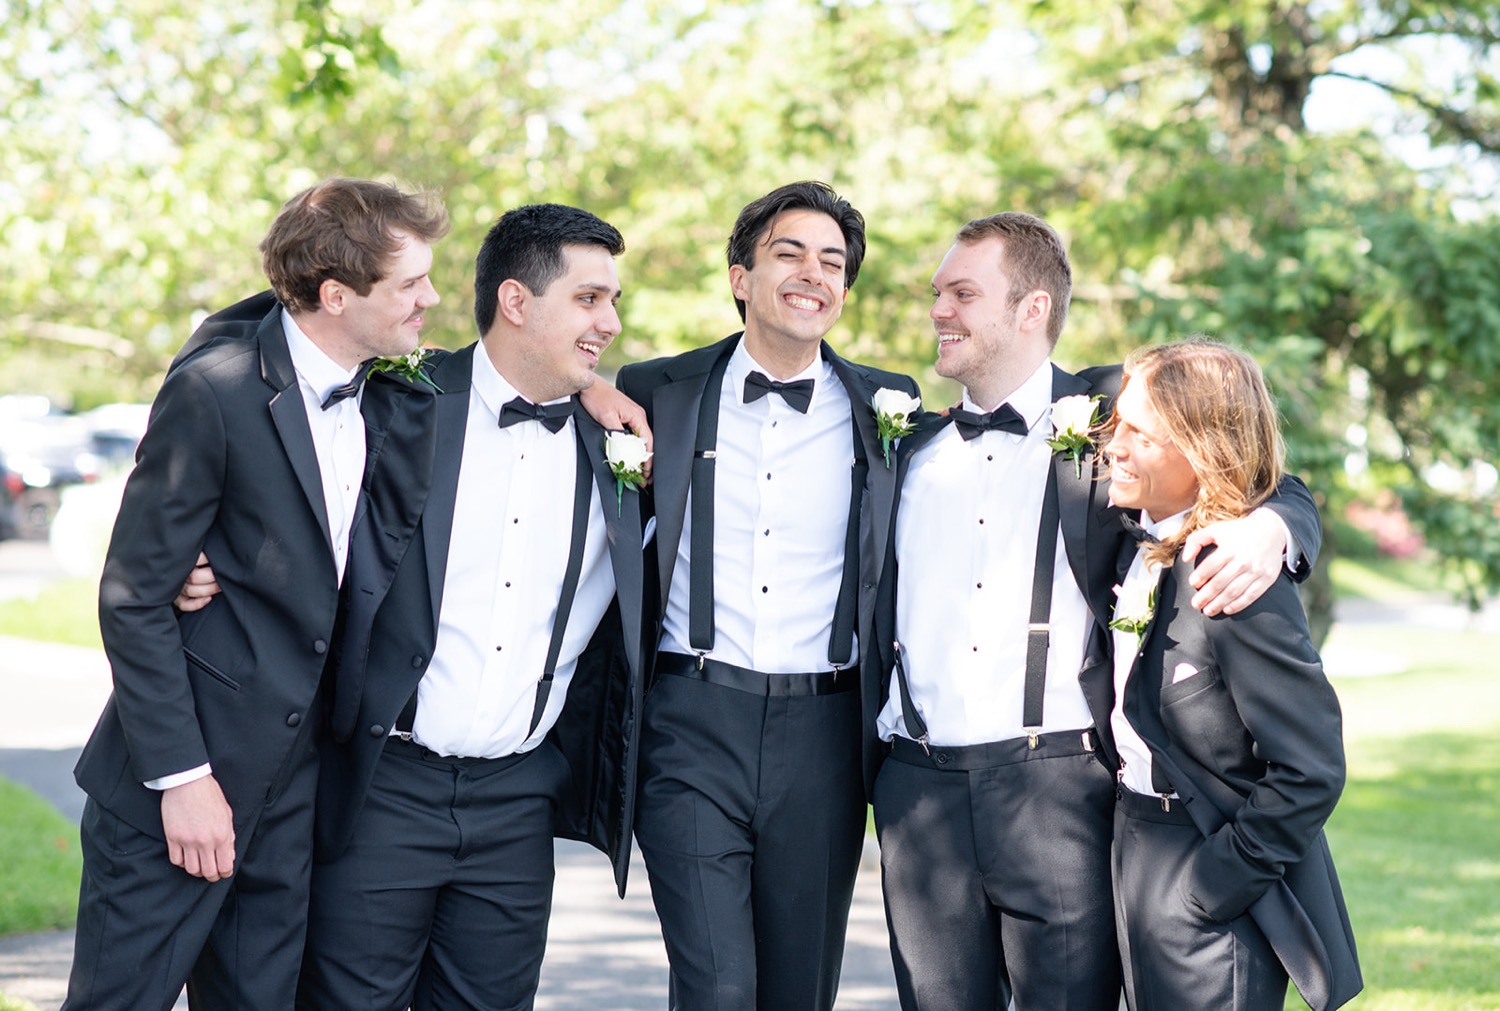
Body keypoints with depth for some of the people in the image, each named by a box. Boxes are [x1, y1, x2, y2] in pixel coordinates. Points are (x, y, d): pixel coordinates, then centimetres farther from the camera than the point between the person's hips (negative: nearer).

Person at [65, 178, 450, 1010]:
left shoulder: (394, 403, 8)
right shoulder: (215, 392, -13)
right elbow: (134, 598, -12)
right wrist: (181, 777, -16)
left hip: (299, 785, 6)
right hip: (178, 784, -6)